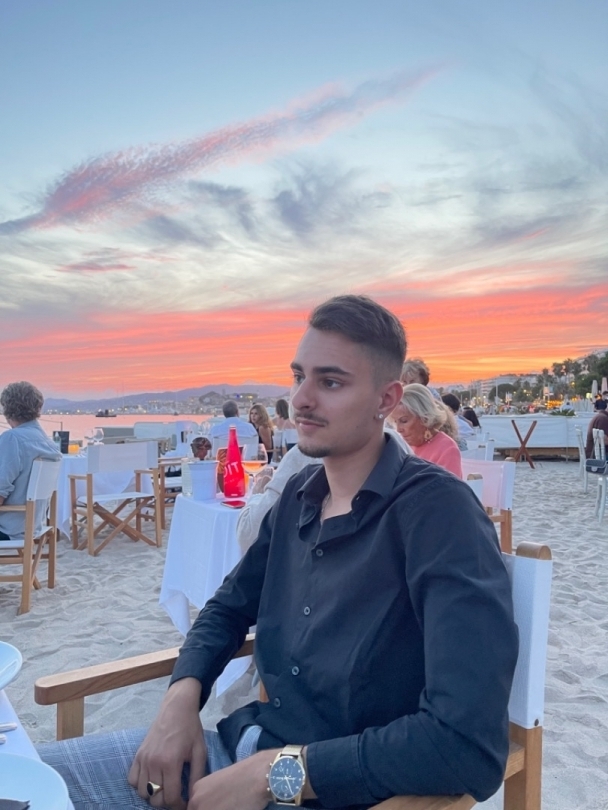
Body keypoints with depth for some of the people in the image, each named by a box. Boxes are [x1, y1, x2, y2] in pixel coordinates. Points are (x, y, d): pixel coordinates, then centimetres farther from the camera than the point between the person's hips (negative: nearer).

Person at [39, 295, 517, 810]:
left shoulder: (437, 511, -21)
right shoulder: (298, 495, 2)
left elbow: (471, 743, -28)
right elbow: (229, 607, 14)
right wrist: (181, 698, -5)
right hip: (246, 749, 6)